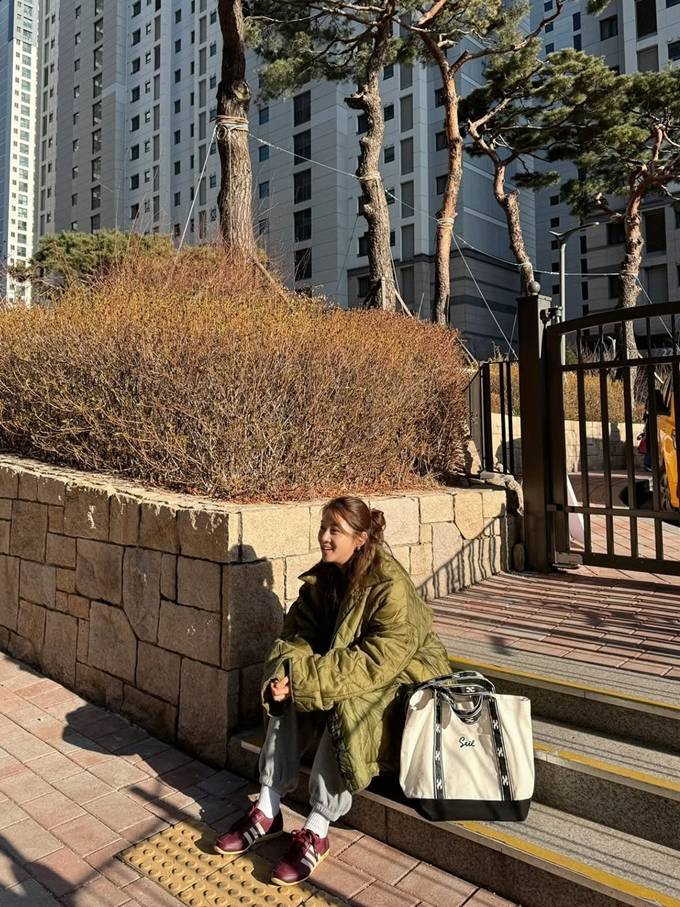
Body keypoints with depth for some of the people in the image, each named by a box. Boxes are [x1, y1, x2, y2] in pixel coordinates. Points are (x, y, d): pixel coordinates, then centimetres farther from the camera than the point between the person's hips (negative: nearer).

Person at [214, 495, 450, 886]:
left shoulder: (391, 588, -26)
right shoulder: (323, 578, -4)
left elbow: (376, 662, -30)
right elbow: (298, 633, -4)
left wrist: (303, 678, -32)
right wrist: (287, 671, -27)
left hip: (400, 683, -6)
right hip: (349, 673, 7)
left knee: (345, 706, -33)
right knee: (288, 699, -17)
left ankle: (316, 833, -21)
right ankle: (268, 811, -8)